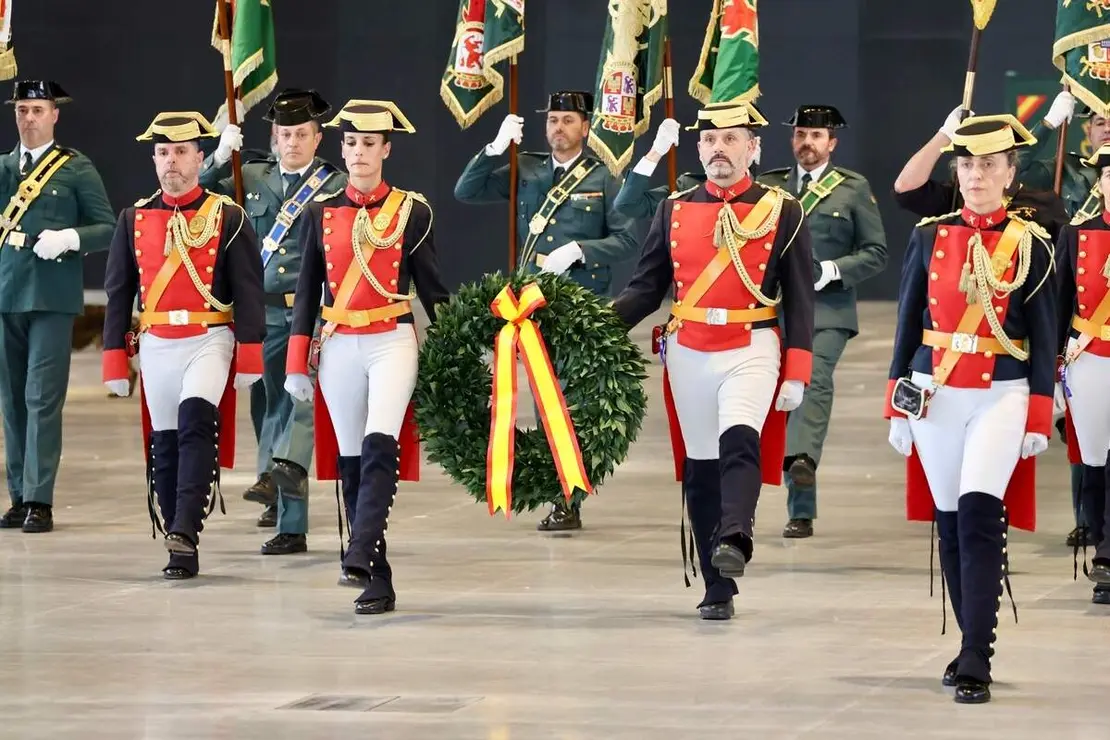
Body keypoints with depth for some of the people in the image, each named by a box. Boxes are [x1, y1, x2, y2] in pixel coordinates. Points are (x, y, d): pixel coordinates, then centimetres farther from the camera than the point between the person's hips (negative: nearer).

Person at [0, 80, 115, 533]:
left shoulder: (77, 169, 3)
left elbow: (107, 229, 1)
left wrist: (69, 238, -15)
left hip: (52, 299, -4)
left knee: (42, 399, -9)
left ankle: (39, 501, -9)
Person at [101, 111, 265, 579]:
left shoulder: (227, 217, 0)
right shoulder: (134, 219, 9)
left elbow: (248, 290, -2)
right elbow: (118, 293, 11)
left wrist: (249, 358, -7)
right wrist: (115, 360, 6)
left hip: (210, 339, -4)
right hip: (155, 344, 4)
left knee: (197, 424, -23)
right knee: (164, 445, 4)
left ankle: (185, 532, -30)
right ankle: (181, 550, 11)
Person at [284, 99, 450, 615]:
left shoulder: (412, 211, 2)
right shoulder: (321, 213, 7)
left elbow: (432, 288, 6)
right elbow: (306, 292, 10)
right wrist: (298, 366, 6)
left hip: (392, 343, -3)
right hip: (339, 348, 3)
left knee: (380, 447, -23)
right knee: (350, 461, 3)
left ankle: (359, 558, -32)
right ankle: (378, 583, 8)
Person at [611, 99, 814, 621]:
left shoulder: (782, 212, 2)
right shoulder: (674, 211, 9)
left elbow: (799, 300, 1)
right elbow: (647, 286, 11)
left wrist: (797, 374, -5)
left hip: (752, 350, -3)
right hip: (689, 354, 4)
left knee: (740, 440, -28)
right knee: (700, 468, 4)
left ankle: (734, 539, -47)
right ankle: (718, 591, 9)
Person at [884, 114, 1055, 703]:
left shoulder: (1032, 245, 1)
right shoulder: (929, 237, 6)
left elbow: (1044, 338, 2)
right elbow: (908, 323, 9)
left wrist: (1039, 418, -2)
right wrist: (898, 405, 6)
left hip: (1001, 397, -3)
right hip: (936, 395, 3)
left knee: (979, 518, -16)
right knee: (950, 523, 7)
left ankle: (975, 664, -18)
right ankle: (974, 648, 21)